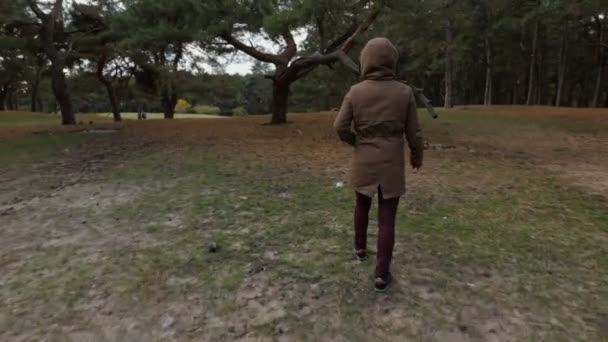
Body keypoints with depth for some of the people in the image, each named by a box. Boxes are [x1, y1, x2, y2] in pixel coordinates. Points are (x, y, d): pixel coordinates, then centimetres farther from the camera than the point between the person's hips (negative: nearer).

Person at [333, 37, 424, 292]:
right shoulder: (404, 92, -8)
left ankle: (360, 247, 42)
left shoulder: (355, 92, -8)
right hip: (392, 164, -1)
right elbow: (413, 132, -4)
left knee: (362, 204, 26)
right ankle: (382, 274, 8)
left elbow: (340, 127, -10)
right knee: (387, 218, 5)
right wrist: (417, 155, 15)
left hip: (363, 162, 1)